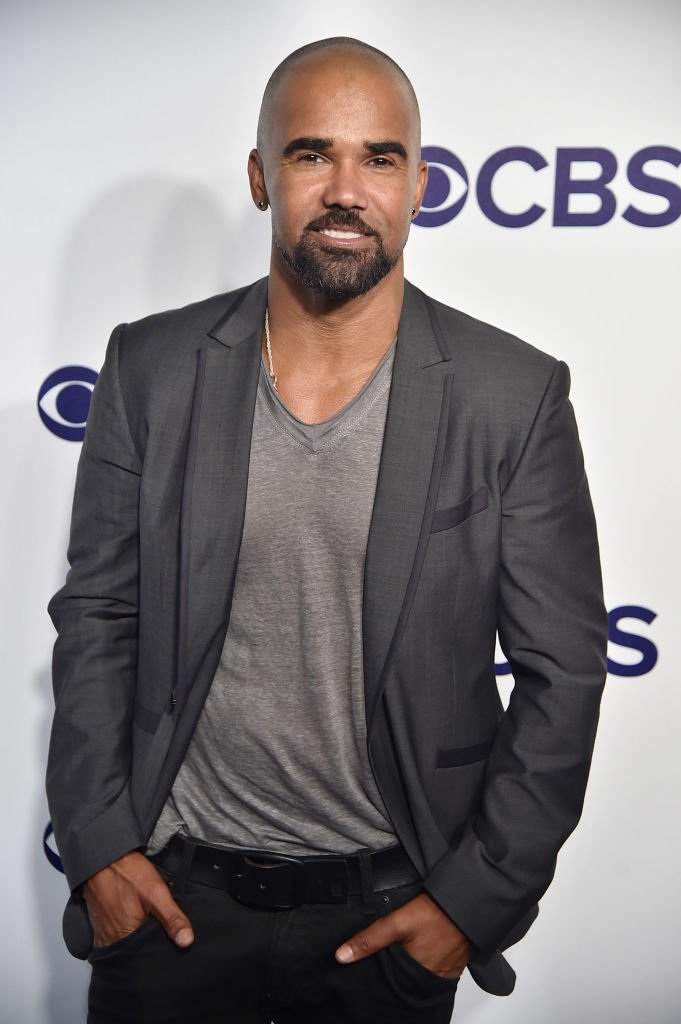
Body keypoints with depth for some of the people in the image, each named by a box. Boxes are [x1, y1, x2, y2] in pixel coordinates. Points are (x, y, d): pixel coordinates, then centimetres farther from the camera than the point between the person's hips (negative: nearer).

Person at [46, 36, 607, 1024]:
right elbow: (98, 613, 0)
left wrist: (478, 896, -7)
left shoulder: (516, 396, -11)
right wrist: (96, 844, -3)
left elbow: (562, 669, -7)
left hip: (391, 911, 0)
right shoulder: (151, 368, -6)